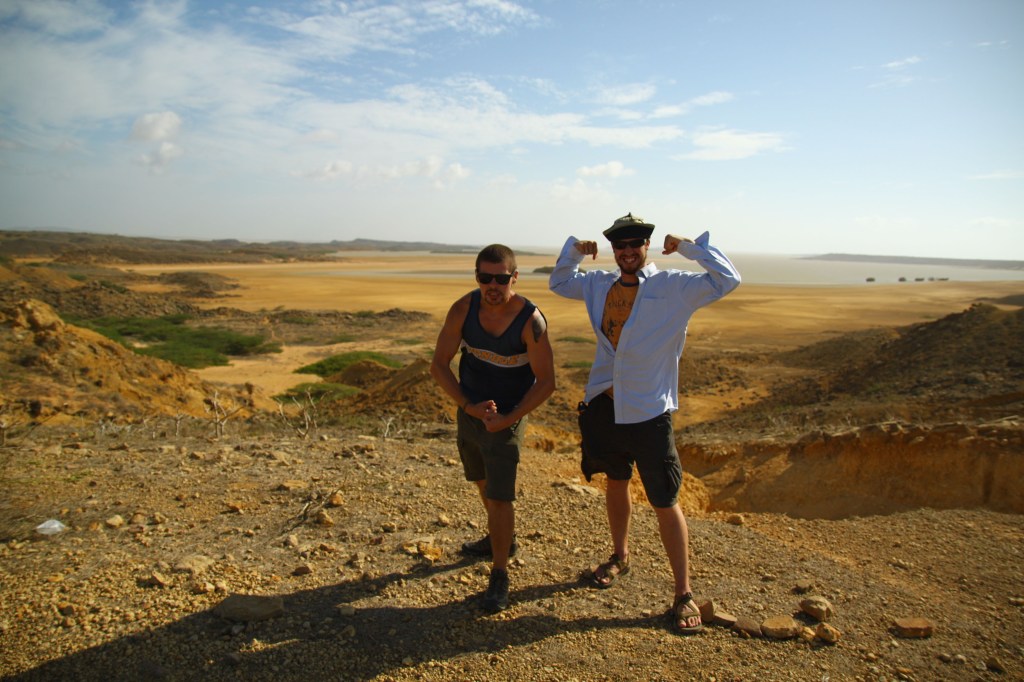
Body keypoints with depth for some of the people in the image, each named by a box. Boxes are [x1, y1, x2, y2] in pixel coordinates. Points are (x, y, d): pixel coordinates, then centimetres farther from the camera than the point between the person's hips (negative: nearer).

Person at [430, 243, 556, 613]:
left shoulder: (531, 321, -24)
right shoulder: (464, 309, -15)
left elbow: (546, 382, -17)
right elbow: (439, 365, -9)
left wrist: (506, 419, -22)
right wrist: (469, 406, -20)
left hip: (507, 418, -5)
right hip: (469, 412, 5)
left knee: (500, 496, -6)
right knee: (484, 482, 24)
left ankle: (499, 575, 13)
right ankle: (501, 538, 50)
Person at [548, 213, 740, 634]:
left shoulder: (674, 288, -8)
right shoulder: (599, 285, 7)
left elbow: (727, 280, -16)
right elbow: (559, 283, 23)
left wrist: (688, 247, -15)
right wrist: (574, 250, 6)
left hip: (649, 412, -5)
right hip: (604, 406, 5)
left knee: (665, 503, 1)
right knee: (616, 484, 23)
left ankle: (684, 595, 16)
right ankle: (619, 558, 45)